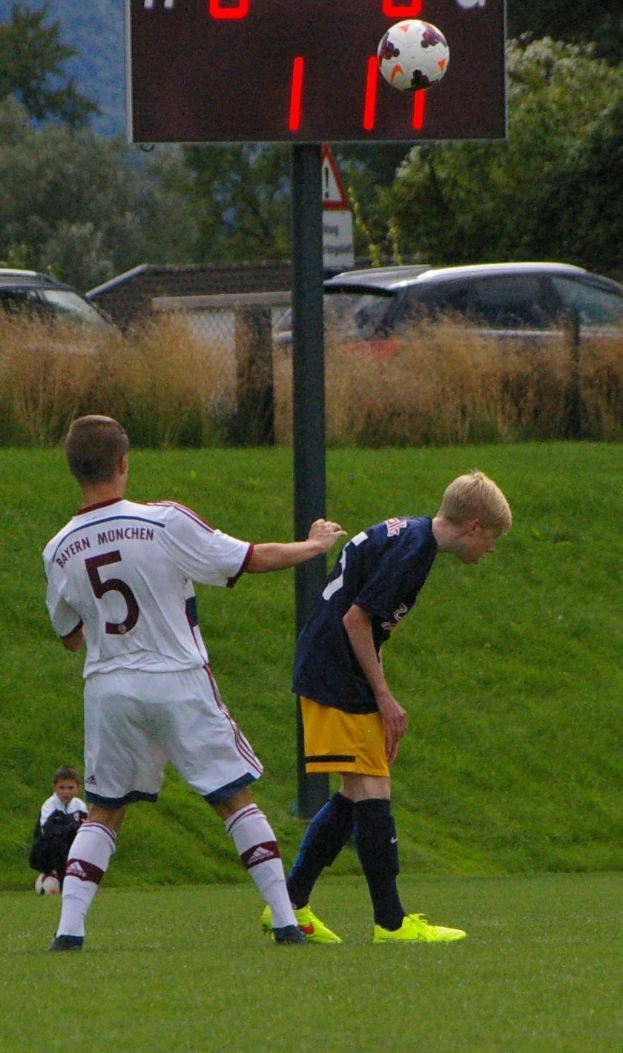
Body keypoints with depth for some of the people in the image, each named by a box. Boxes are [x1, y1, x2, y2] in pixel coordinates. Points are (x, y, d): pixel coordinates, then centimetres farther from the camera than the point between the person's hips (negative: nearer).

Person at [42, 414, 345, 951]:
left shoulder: (59, 551, -2)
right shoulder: (166, 523, -13)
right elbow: (254, 559, -5)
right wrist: (314, 545, 14)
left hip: (107, 686, 3)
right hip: (179, 683, -3)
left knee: (103, 812, 14)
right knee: (237, 798, 7)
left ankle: (69, 928, 0)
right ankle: (285, 920, 3)